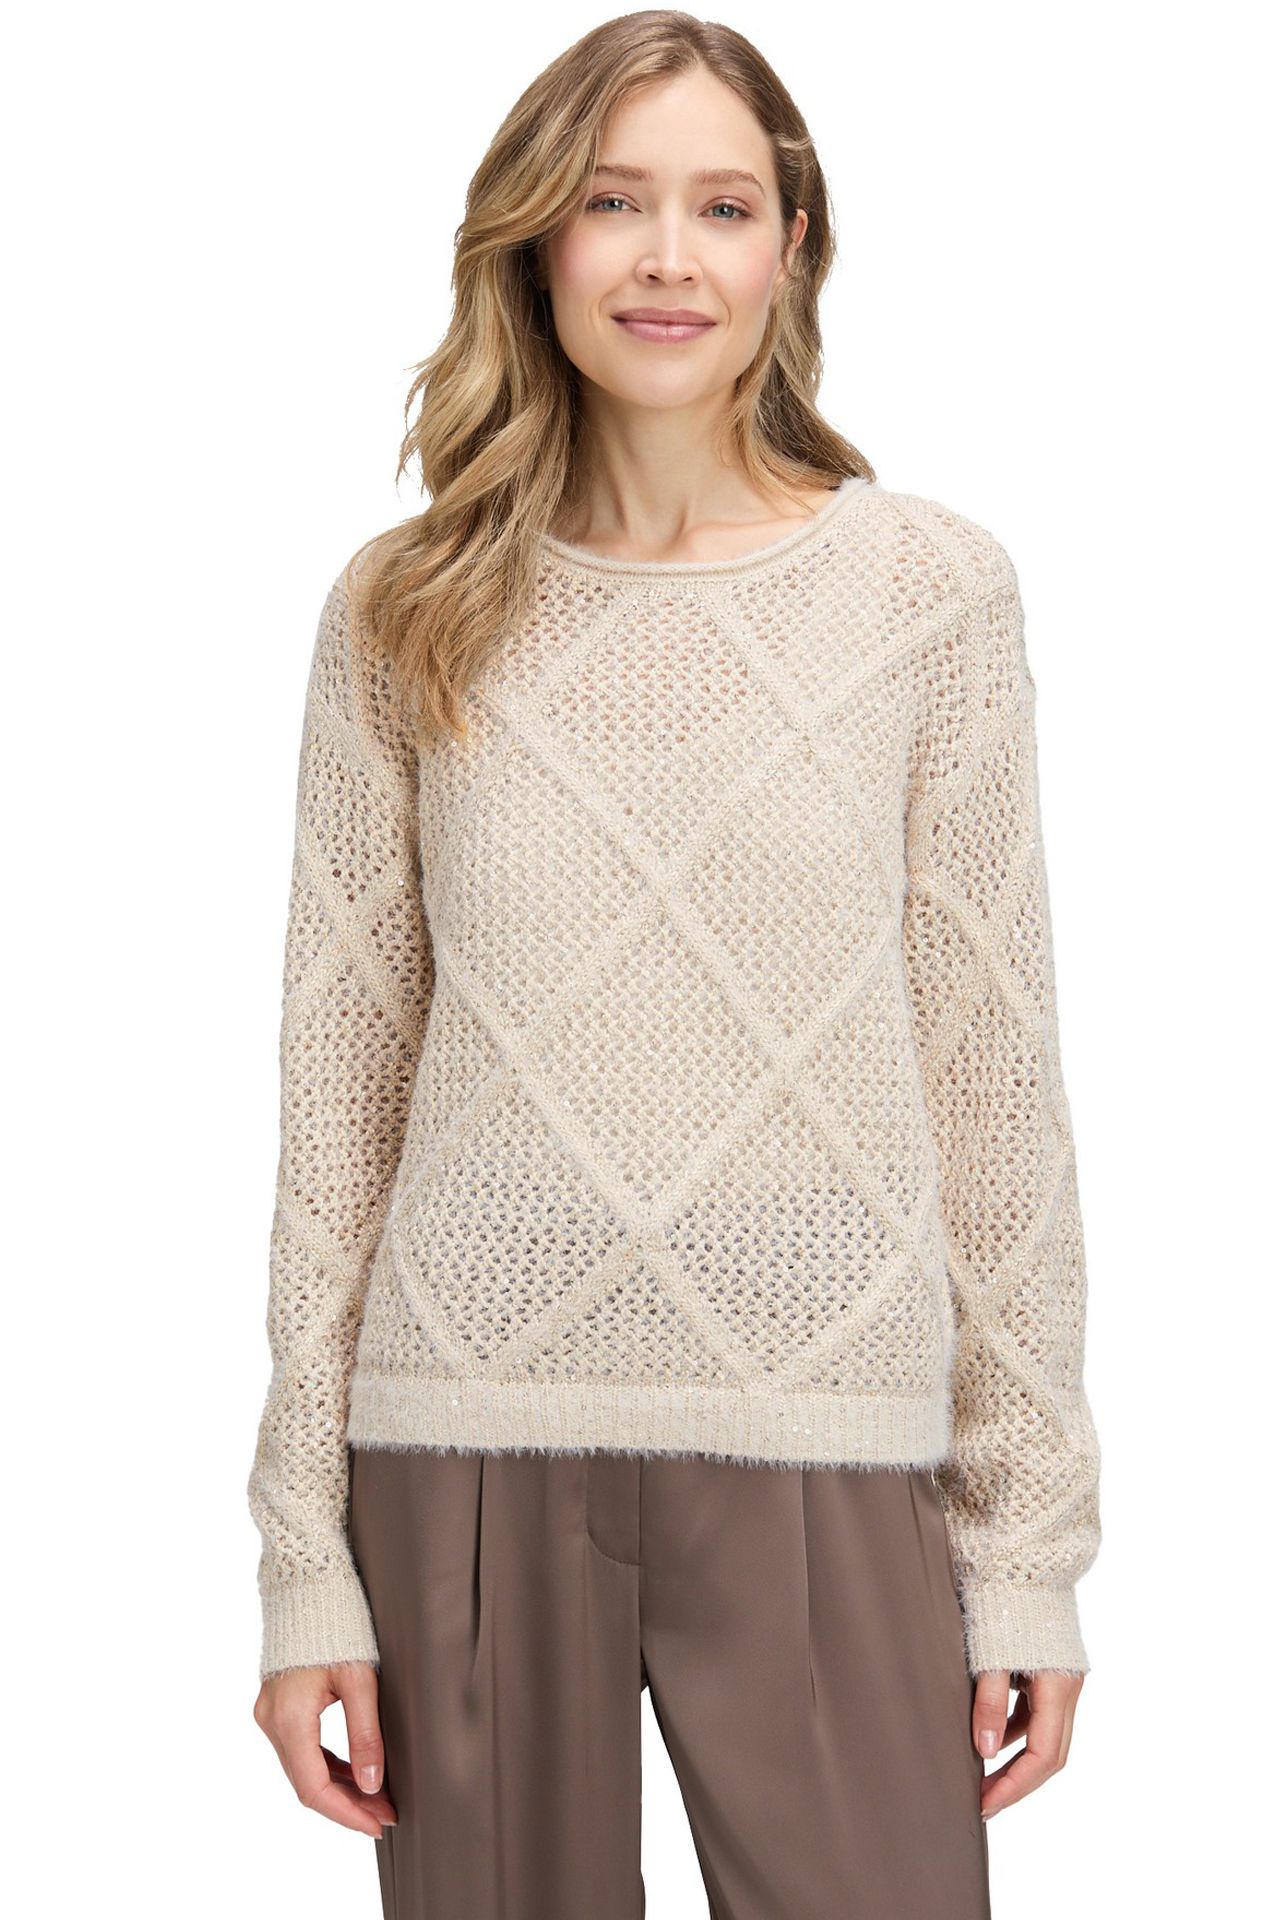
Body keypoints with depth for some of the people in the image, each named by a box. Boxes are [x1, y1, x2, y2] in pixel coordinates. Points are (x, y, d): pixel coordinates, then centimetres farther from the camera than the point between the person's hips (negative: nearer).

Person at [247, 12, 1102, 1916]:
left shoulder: (933, 589, 1)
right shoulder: (402, 614, 4)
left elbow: (996, 1072, 2)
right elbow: (336, 1081, 5)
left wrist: (1033, 1541, 0)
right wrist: (304, 1552, 2)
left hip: (828, 1451, -1)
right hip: (470, 1439, 1)